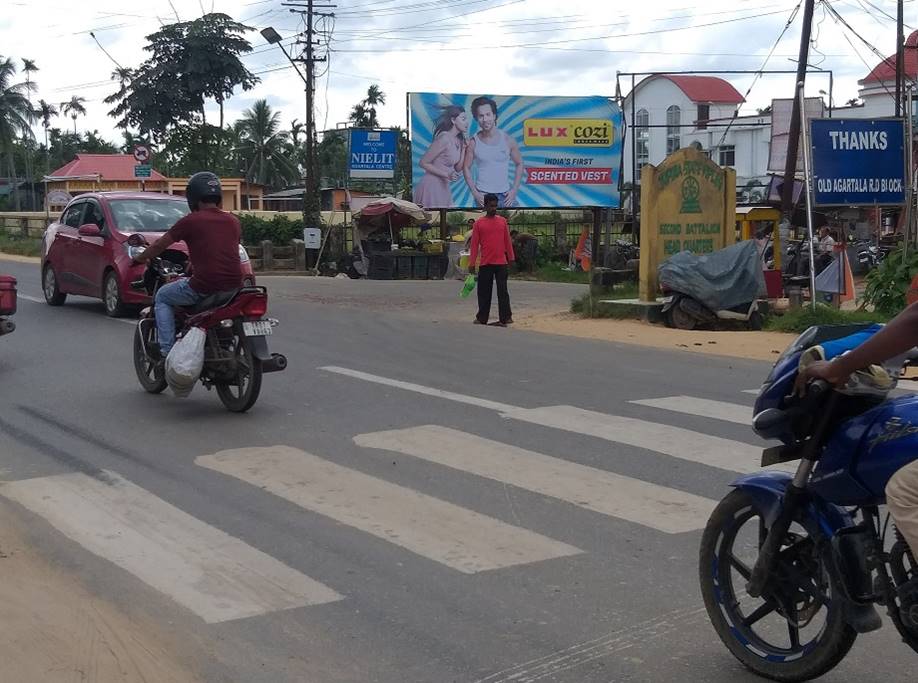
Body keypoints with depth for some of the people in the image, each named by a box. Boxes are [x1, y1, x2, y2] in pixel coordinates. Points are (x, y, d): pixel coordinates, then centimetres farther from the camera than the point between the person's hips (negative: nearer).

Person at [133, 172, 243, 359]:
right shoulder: (233, 221, 11)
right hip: (234, 285, 5)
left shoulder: (191, 221, -2)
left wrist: (139, 259, 27)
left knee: (162, 297, 19)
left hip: (204, 285, -5)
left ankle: (167, 349, 8)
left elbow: (159, 246, 8)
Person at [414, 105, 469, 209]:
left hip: (443, 187, 8)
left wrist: (464, 148, 1)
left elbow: (457, 168, 10)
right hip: (432, 186, -8)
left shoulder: (458, 140, 8)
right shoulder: (444, 139, -17)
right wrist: (447, 175, -21)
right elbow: (423, 163, -16)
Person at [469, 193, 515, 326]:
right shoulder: (479, 223, 1)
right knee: (484, 291, 6)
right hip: (485, 263, 0)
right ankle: (482, 318, 15)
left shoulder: (502, 221, 6)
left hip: (501, 263, 0)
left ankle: (505, 317, 0)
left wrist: (511, 258, 5)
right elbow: (474, 244, 0)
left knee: (502, 291, -1)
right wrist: (471, 263, -3)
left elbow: (507, 241, 9)